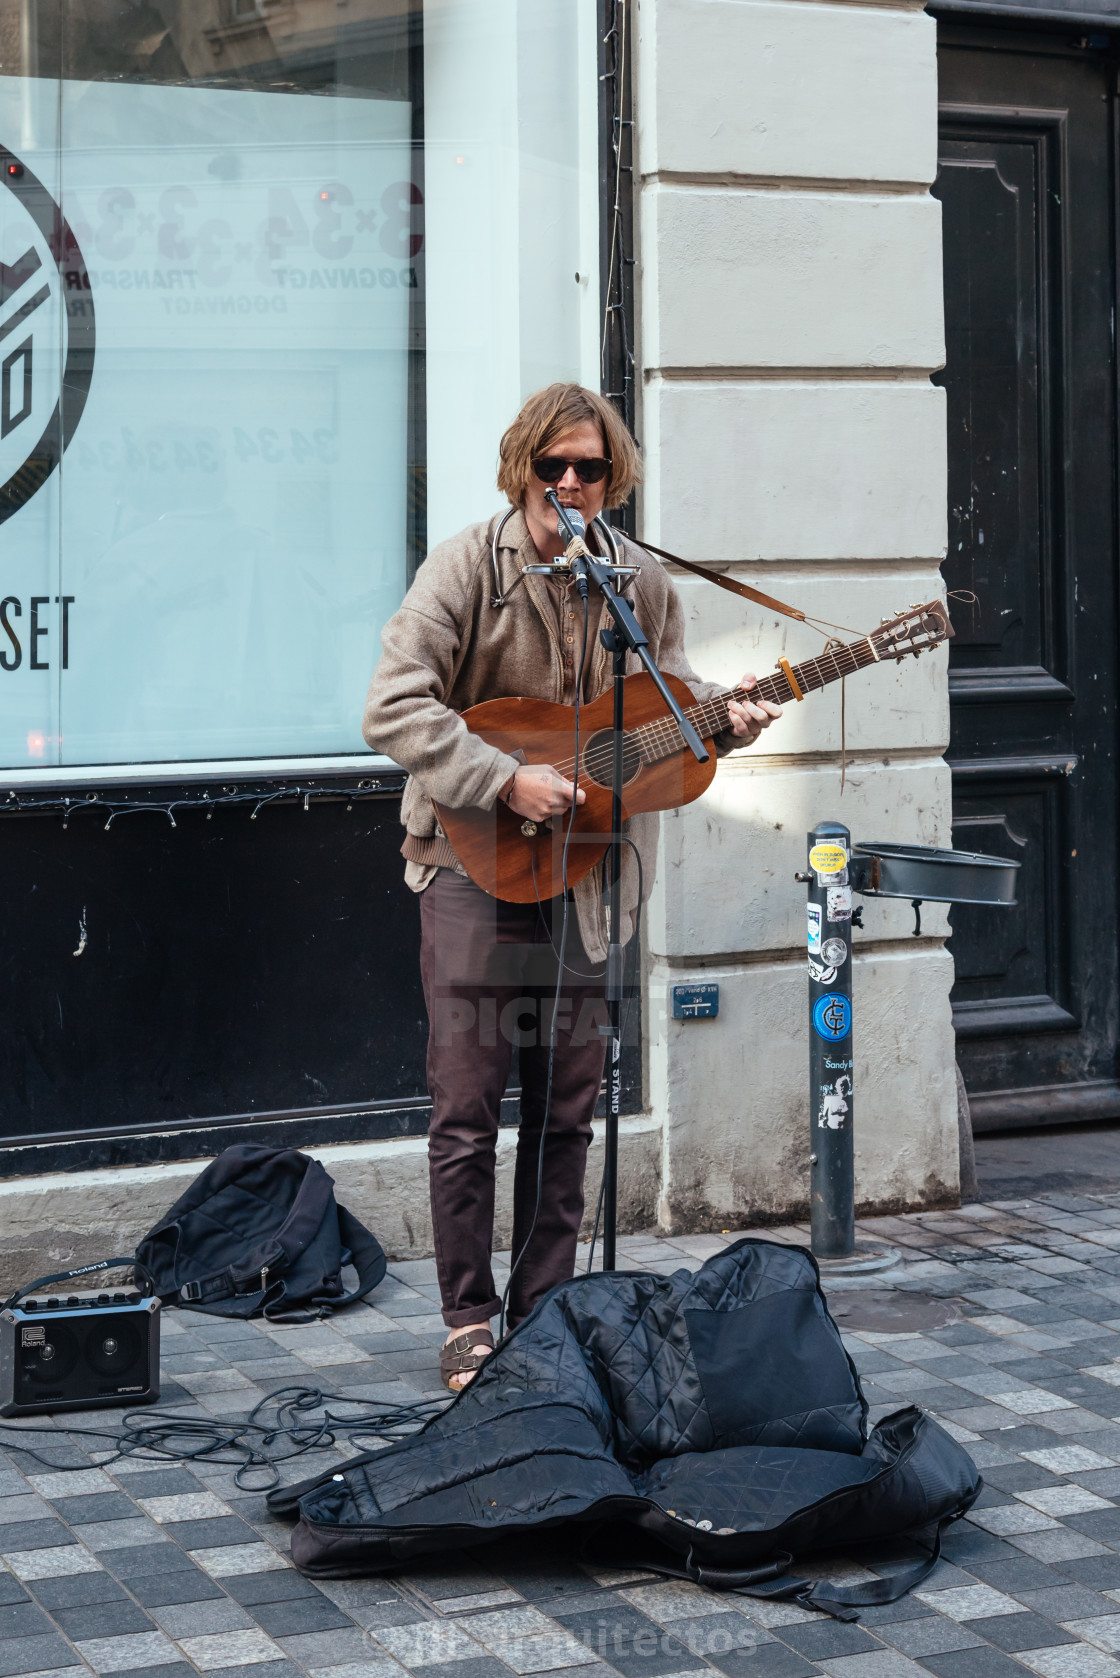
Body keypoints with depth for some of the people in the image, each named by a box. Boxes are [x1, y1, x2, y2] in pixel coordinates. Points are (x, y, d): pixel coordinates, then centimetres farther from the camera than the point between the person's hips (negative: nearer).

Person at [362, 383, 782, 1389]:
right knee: (467, 1107, -2)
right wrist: (507, 781, -22)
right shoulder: (467, 568, -10)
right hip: (477, 863, -4)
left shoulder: (641, 582, 3)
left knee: (566, 1108, 9)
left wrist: (723, 715, -6)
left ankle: (545, 1311, 21)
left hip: (582, 870, 4)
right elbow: (394, 709, -16)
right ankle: (470, 1322, 8)